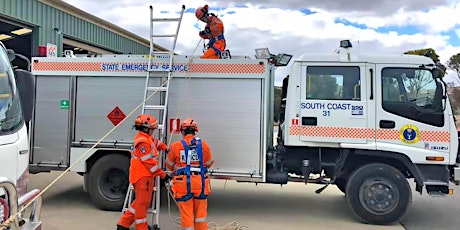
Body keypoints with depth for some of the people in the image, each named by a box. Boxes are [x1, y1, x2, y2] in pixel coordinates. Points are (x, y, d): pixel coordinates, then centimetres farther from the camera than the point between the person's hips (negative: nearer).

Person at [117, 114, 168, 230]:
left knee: (141, 202, 18)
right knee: (142, 203, -2)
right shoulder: (142, 142, -19)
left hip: (145, 176, 11)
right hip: (142, 177, -11)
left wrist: (165, 147, 23)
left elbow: (156, 143, 37)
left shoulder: (147, 138, 14)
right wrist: (162, 174, -17)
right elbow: (149, 162, -21)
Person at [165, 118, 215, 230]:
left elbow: (169, 165, 7)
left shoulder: (176, 146, -5)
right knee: (200, 212, 15)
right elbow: (208, 164, 8)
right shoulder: (203, 144, -2)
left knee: (186, 212, 8)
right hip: (200, 182, 2)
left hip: (183, 183, -2)